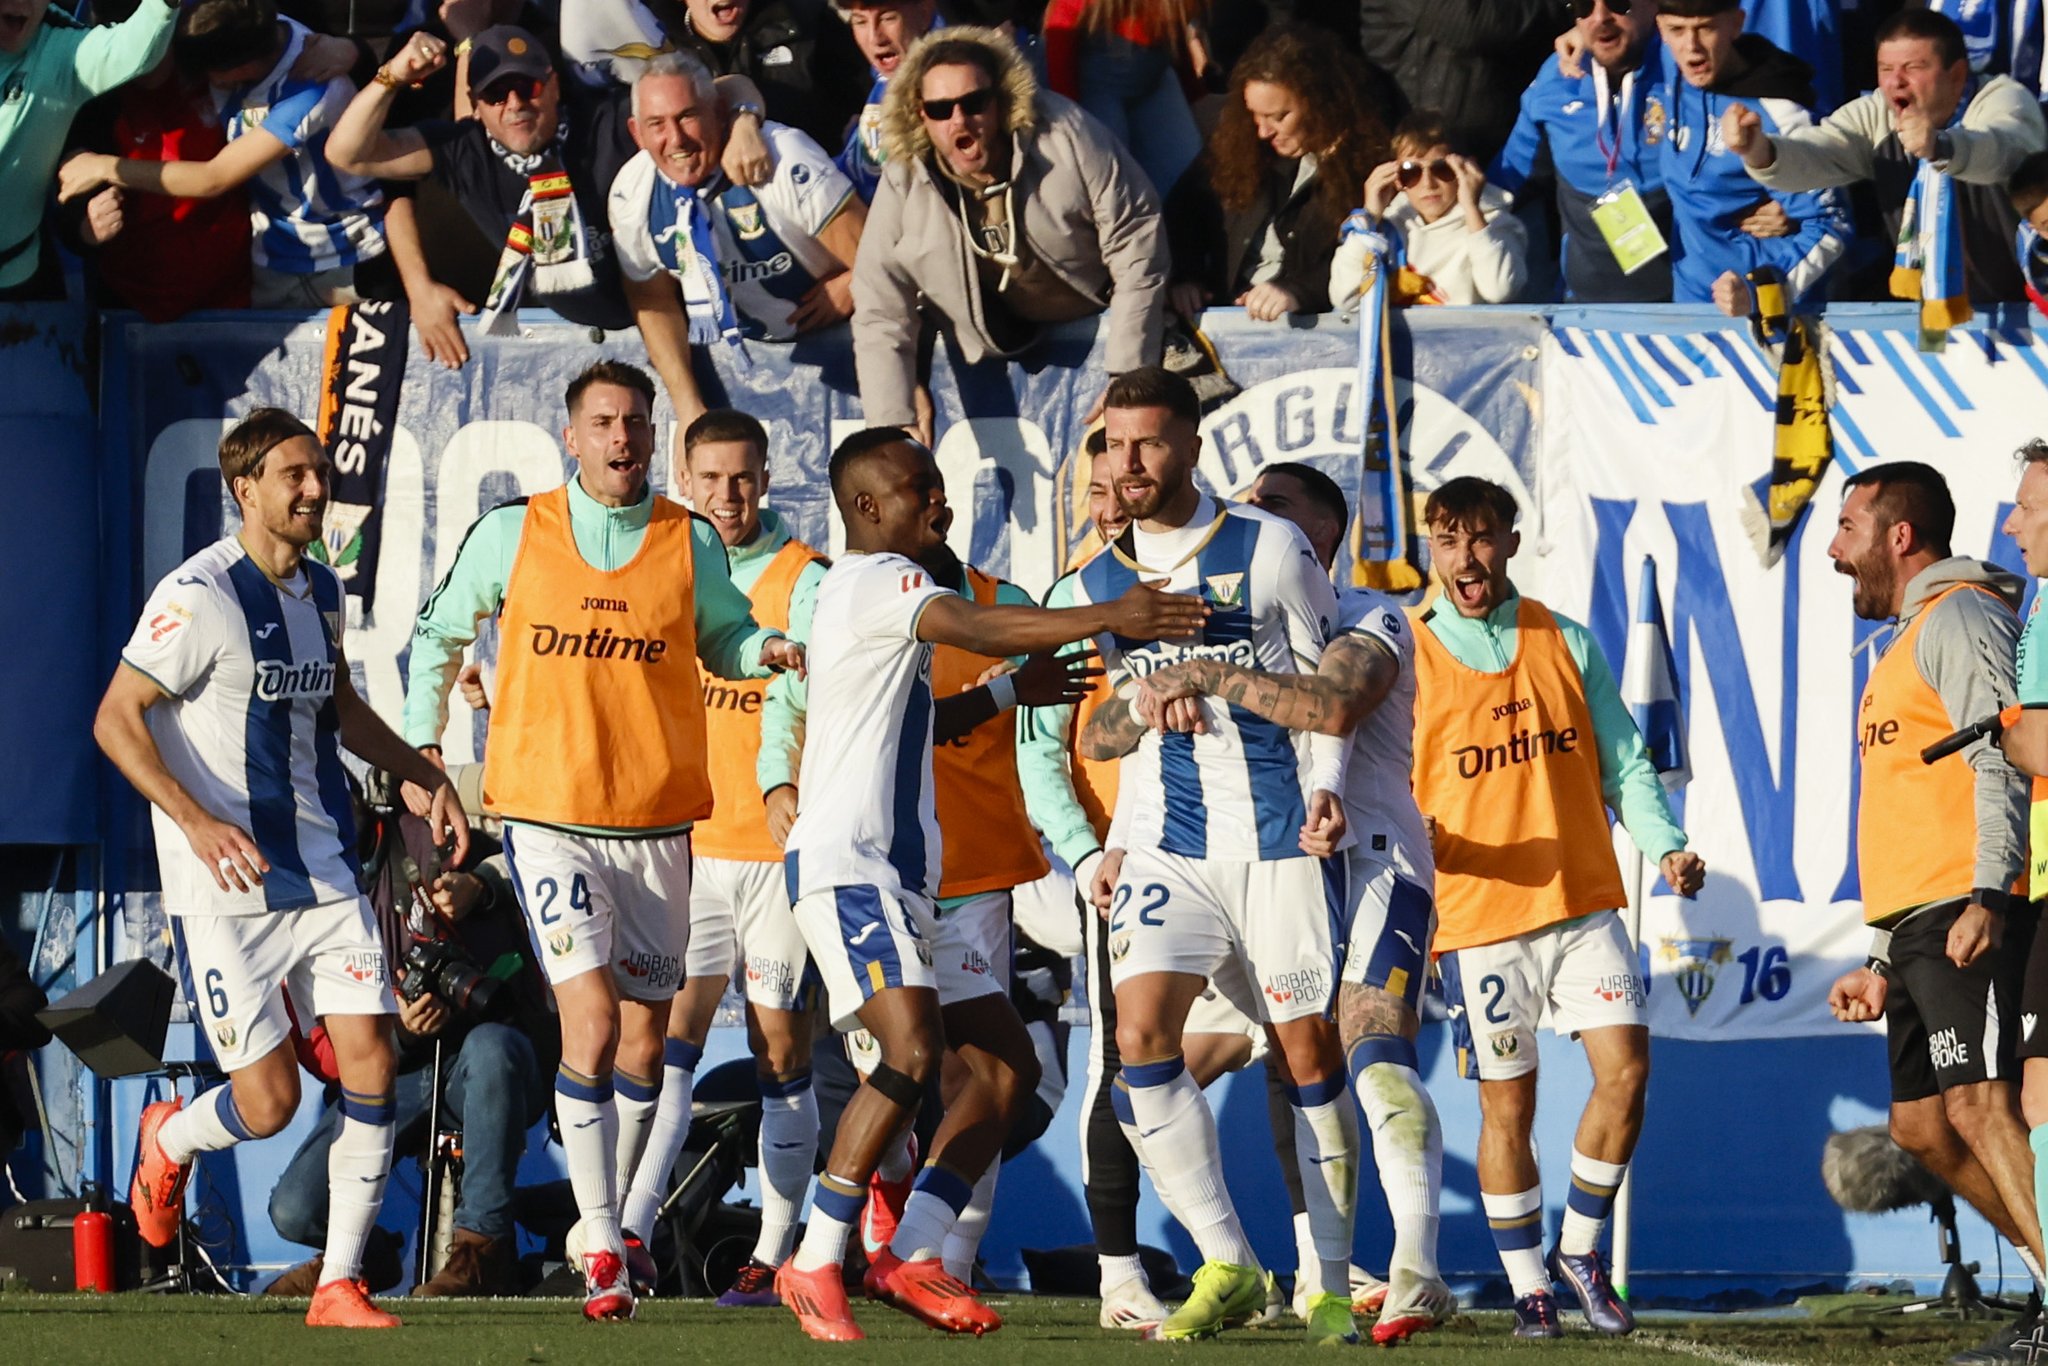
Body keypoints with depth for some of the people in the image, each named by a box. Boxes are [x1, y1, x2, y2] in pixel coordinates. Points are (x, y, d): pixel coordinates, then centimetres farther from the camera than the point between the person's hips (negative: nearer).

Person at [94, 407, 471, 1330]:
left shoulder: (320, 592, 11)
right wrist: (196, 821, -26)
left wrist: (424, 777, 20)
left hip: (322, 873, 6)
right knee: (269, 1101, -7)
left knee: (370, 1062, -6)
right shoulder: (199, 596, -13)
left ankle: (339, 1285, 2)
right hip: (225, 890, -6)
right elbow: (116, 718, -14)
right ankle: (169, 1142, 29)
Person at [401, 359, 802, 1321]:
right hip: (548, 814, -3)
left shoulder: (692, 545, 3)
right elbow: (438, 634, 14)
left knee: (642, 1037, 9)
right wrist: (424, 747, 11)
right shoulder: (511, 534, 1)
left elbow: (723, 637, 16)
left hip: (658, 824, 3)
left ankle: (605, 1227, 26)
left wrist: (770, 651, -7)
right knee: (591, 1019, -16)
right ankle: (601, 1244, -12)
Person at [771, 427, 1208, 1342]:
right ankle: (815, 1265, -20)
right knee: (914, 1051, -25)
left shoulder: (881, 590, 24)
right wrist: (1106, 619, -34)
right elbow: (974, 627, -27)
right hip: (847, 864, -11)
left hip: (902, 878, 11)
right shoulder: (874, 580, -8)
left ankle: (910, 1257, 1)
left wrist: (1007, 692, 27)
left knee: (1006, 1069, 5)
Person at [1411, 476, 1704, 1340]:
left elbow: (1621, 762, 10)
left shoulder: (1565, 643, 8)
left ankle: (1579, 1248, 11)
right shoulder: (1408, 660, -1)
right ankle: (1528, 1287, 13)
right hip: (1476, 913, -2)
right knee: (1507, 1105, 1)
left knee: (1625, 1070, -8)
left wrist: (1666, 846, -6)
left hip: (1583, 902, 2)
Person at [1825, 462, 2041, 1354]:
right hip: (1921, 928, 11)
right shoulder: (1911, 638, 28)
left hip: (1969, 917, -11)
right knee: (1922, 1125, 9)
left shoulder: (1959, 617, -4)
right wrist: (1882, 963, 29)